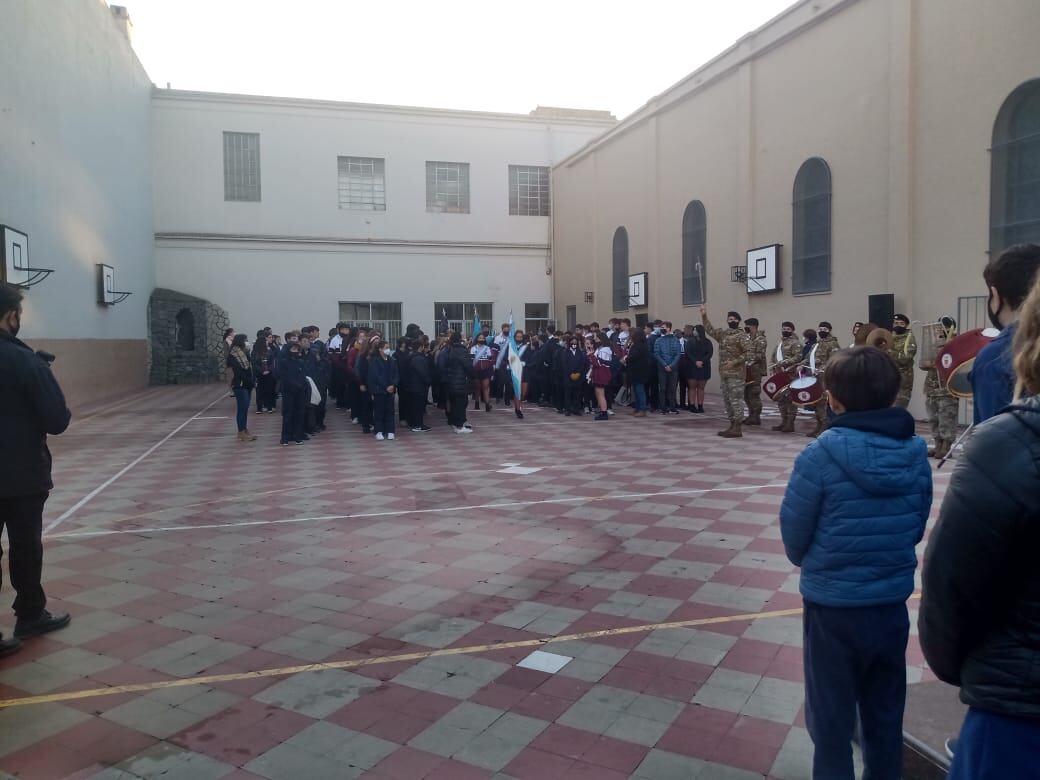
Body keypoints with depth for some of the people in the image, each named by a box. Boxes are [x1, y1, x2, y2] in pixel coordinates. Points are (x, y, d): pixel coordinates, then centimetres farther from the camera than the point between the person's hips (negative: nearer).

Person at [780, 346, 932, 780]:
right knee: (886, 715, 23)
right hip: (892, 602, 4)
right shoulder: (916, 452, -7)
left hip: (833, 604, -4)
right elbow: (917, 527, 4)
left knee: (832, 719, 15)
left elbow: (793, 533, -12)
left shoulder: (823, 453, -21)